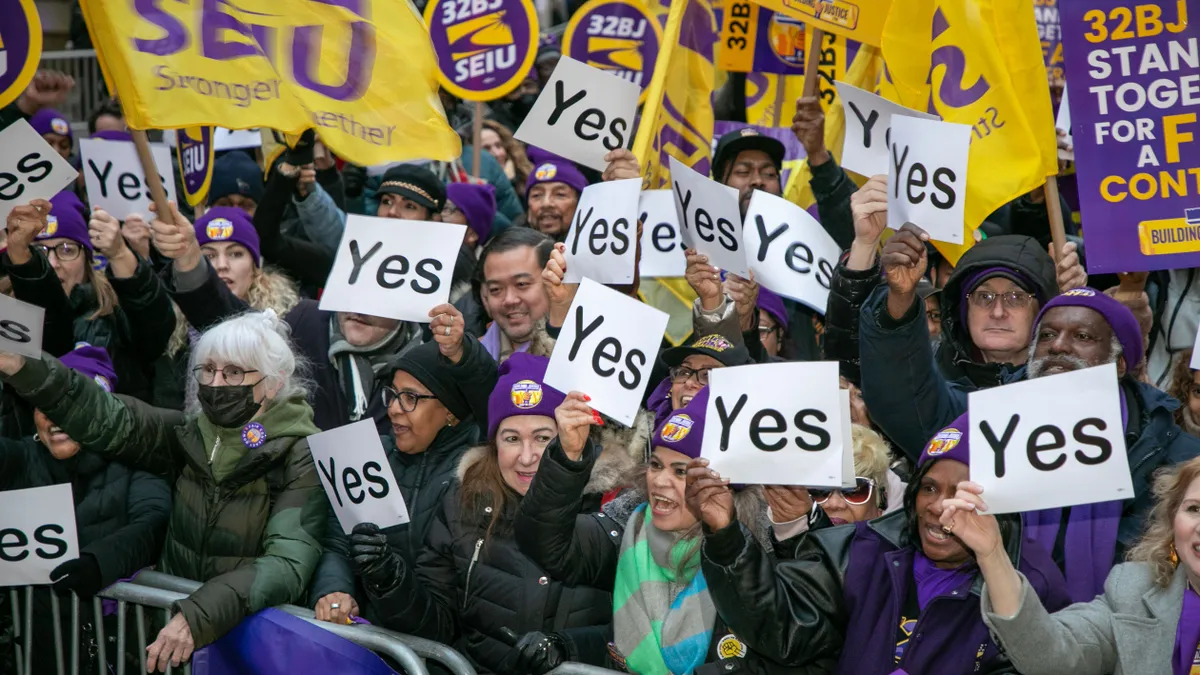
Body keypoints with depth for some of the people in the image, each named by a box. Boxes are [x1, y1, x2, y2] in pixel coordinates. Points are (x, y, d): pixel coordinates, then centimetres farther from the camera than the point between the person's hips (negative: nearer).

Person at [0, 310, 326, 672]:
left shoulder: (303, 458, -11)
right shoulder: (190, 435, 5)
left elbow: (288, 562, -22)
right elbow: (110, 421, -7)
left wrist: (200, 616, -36)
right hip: (174, 611, 4)